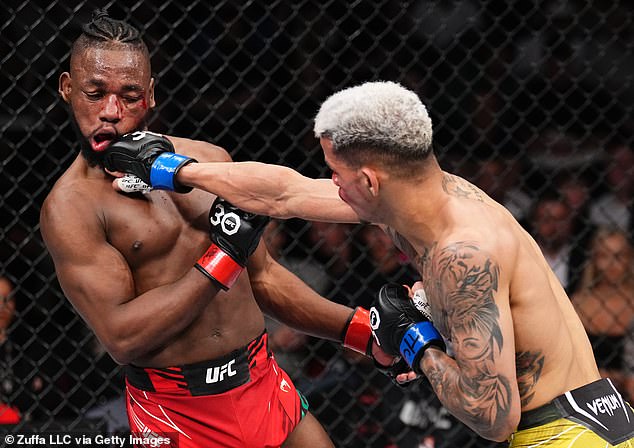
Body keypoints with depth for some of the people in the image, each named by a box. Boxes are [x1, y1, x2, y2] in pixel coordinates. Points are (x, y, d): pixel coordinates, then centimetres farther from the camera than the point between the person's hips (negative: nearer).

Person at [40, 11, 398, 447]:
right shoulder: (70, 207, -10)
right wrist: (222, 257, -19)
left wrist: (362, 330, 8)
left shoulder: (211, 159, 6)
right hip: (173, 413, -5)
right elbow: (121, 337, -19)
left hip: (263, 384, 5)